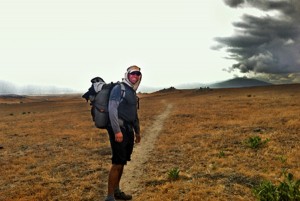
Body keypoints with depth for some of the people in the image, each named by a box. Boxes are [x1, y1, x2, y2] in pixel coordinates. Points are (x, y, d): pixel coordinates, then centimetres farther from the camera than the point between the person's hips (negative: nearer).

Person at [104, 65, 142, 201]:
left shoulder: (132, 92, 17)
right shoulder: (118, 88, -10)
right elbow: (112, 110, -19)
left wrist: (137, 131, 28)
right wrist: (117, 131, -24)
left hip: (128, 130, 9)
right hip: (119, 130, -9)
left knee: (122, 162, 14)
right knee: (117, 163, -9)